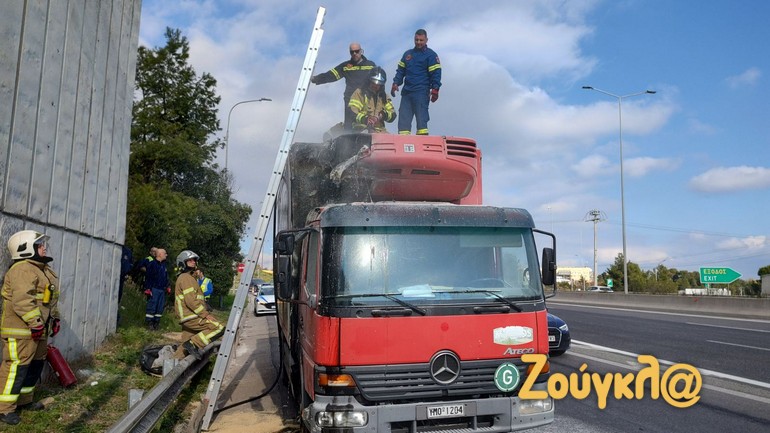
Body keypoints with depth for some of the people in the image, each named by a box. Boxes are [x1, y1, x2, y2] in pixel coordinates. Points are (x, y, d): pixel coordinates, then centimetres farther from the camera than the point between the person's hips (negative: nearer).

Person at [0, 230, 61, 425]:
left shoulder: (43, 269, 15)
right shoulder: (23, 270, -19)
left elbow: (49, 299, 23)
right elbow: (22, 300, -28)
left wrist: (54, 318, 21)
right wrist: (35, 322, -27)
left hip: (38, 329, 11)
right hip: (20, 330, -11)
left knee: (35, 365, 17)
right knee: (16, 367, -7)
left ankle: (24, 400, 30)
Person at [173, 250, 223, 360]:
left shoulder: (189, 277, 24)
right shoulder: (186, 278, -10)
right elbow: (191, 301, -20)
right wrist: (206, 315, -20)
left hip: (188, 318, 10)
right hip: (191, 317, -10)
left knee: (186, 347, 15)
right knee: (218, 327, -20)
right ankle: (193, 344, -18)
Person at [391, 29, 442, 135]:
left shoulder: (431, 55, 2)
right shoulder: (408, 54, 20)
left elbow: (436, 73, -5)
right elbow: (400, 70, 22)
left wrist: (435, 89, -14)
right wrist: (396, 83, 8)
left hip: (421, 92, -6)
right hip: (407, 91, 6)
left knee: (421, 117, -11)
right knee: (403, 117, 1)